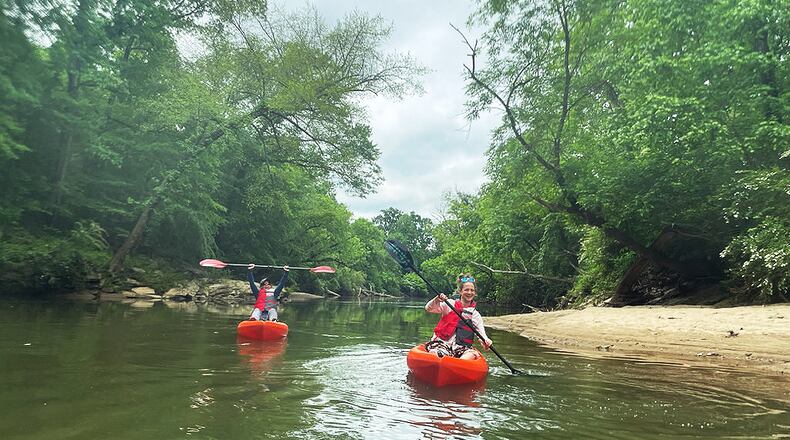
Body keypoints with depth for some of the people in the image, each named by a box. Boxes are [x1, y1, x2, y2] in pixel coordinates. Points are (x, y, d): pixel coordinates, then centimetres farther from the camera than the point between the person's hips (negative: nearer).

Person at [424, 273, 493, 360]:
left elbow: (481, 333, 5)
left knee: (472, 355, -34)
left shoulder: (475, 314, 16)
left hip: (461, 347, 1)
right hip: (442, 343, -1)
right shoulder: (450, 304, 10)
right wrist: (437, 300, -21)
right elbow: (429, 308, 1)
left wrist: (486, 341, -19)